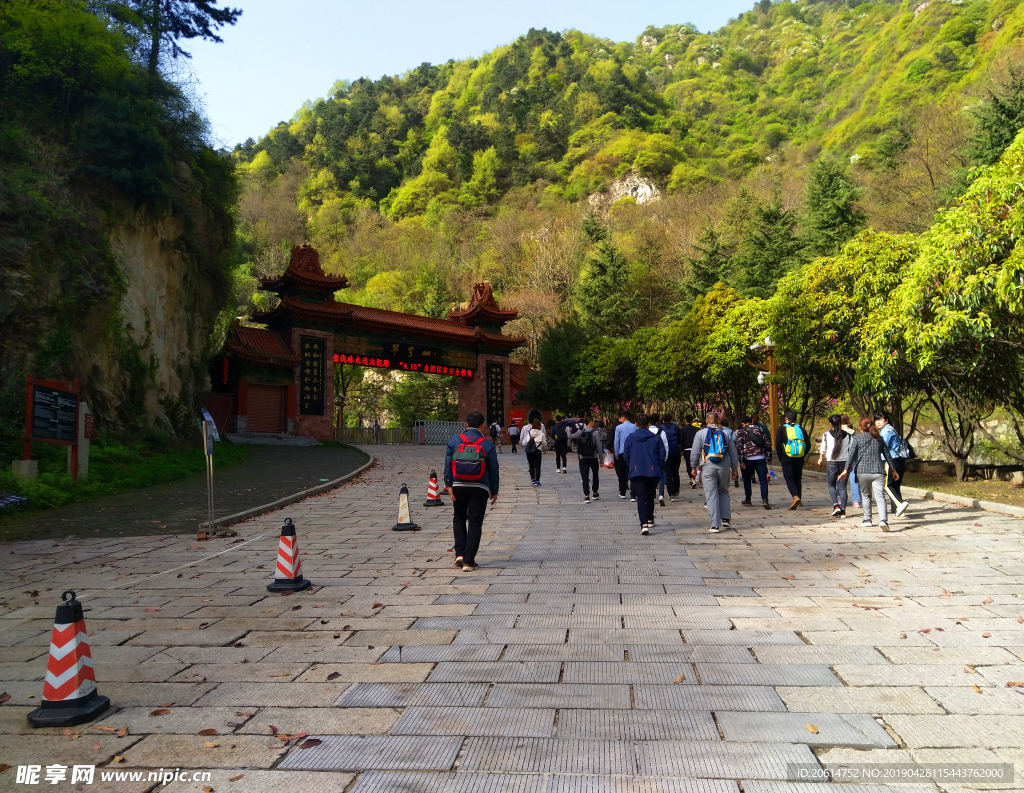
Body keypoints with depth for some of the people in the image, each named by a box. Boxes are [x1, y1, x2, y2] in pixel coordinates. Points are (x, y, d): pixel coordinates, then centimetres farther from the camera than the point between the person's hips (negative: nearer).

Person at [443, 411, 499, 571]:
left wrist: (449, 485, -3)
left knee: (459, 518, 21)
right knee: (475, 523, 4)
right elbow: (493, 469, 4)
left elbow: (448, 464, -2)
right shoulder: (487, 444, 1)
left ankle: (460, 553, 9)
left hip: (458, 486, 1)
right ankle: (468, 562, 3)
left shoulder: (454, 440, 3)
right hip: (479, 489, -1)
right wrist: (494, 491, 12)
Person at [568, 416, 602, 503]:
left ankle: (586, 496, -11)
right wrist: (601, 459, -4)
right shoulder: (595, 432, -9)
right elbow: (599, 447, -10)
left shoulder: (579, 432, -3)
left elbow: (570, 437, 7)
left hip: (583, 458, 1)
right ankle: (595, 493, 30)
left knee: (585, 477, 0)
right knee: (595, 475, 20)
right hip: (593, 458, -1)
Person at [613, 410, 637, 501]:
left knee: (622, 474, 14)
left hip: (622, 453, -1)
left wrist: (616, 454, 7)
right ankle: (633, 496, -7)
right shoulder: (635, 427, 2)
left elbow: (616, 442, -2)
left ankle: (622, 493, 23)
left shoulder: (619, 427, -5)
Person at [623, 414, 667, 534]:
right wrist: (658, 467, 13)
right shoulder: (656, 438, 2)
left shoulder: (630, 439, 3)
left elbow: (626, 456, 5)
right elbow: (662, 454, 2)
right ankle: (650, 520, 33)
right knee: (650, 496, 20)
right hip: (653, 472, 1)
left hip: (636, 472, -1)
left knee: (641, 498, -5)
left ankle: (644, 524, -19)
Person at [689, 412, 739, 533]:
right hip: (724, 468, 2)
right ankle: (726, 519, 13)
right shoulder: (726, 434, 8)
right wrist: (734, 469, 21)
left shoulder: (700, 434, 1)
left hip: (708, 468, -2)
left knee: (711, 496, -1)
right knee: (724, 492, 20)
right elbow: (733, 453, 12)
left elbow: (694, 453, 1)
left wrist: (694, 467, 13)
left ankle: (715, 525, -3)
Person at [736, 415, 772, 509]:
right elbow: (767, 443, 11)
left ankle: (748, 500, 22)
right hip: (761, 458, 2)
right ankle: (764, 499, -17)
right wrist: (769, 458, 14)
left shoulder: (741, 431, 4)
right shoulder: (760, 429, 15)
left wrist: (741, 461, -7)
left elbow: (739, 446, -7)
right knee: (763, 479, -2)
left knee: (747, 479, 13)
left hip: (748, 459, -2)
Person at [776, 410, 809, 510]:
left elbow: (778, 445, -6)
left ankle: (795, 497, -24)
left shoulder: (782, 429, -2)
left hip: (787, 458, -4)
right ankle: (798, 500, 22)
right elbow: (807, 445, 8)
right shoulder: (801, 429, 8)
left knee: (789, 478, -2)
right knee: (798, 478, 15)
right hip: (799, 458, 4)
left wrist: (780, 458, 4)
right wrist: (802, 456, 16)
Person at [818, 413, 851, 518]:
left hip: (832, 463, -2)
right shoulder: (847, 434, 0)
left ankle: (836, 506, -4)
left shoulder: (826, 434, -6)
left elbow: (823, 449, 3)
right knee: (842, 487, 7)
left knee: (831, 485, 14)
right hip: (844, 462, 2)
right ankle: (843, 510, 4)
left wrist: (821, 458, 22)